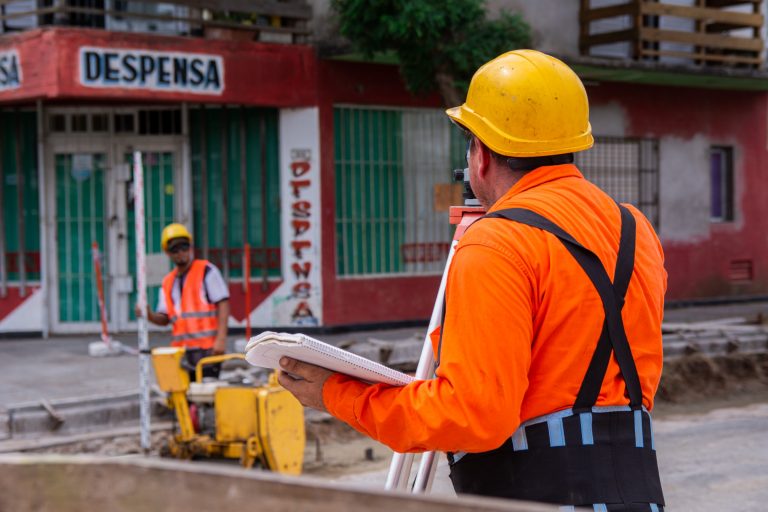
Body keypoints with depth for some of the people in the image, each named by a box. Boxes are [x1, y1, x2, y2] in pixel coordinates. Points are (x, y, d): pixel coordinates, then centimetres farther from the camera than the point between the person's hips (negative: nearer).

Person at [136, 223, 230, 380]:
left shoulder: (207, 271, 0)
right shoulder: (168, 283, 18)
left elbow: (223, 304, -6)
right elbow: (165, 318, 18)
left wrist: (221, 338, -16)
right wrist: (149, 315, -5)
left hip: (207, 349, -6)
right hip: (181, 351, 6)